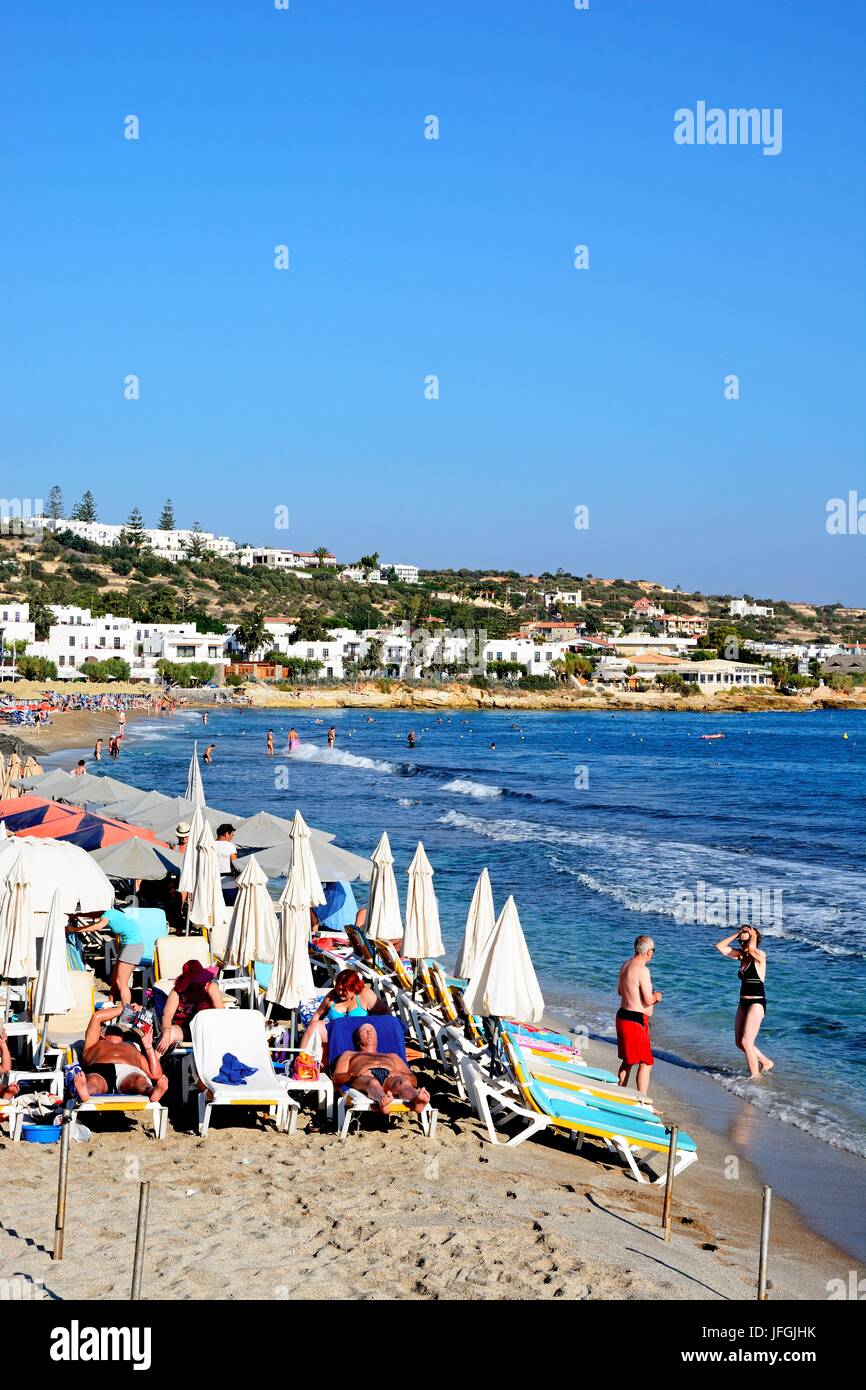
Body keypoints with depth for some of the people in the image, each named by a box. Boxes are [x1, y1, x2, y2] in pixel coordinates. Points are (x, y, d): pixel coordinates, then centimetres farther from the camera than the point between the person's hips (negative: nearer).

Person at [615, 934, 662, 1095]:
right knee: (645, 1064, -3)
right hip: (636, 1021, -9)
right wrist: (656, 996, 1)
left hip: (623, 1016, 9)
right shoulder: (642, 970, -19)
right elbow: (648, 1001, -21)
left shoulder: (626, 965, 9)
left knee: (627, 1061, 21)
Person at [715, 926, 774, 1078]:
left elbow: (751, 948, -34)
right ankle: (766, 1062, 28)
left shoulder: (760, 956, -11)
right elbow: (719, 946, 7)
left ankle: (755, 1076, 2)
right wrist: (736, 934, 3)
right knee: (739, 1042, 11)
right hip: (743, 1003, 8)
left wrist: (754, 936, -15)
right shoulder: (742, 955, 9)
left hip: (756, 1004, -8)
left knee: (746, 1042, -9)